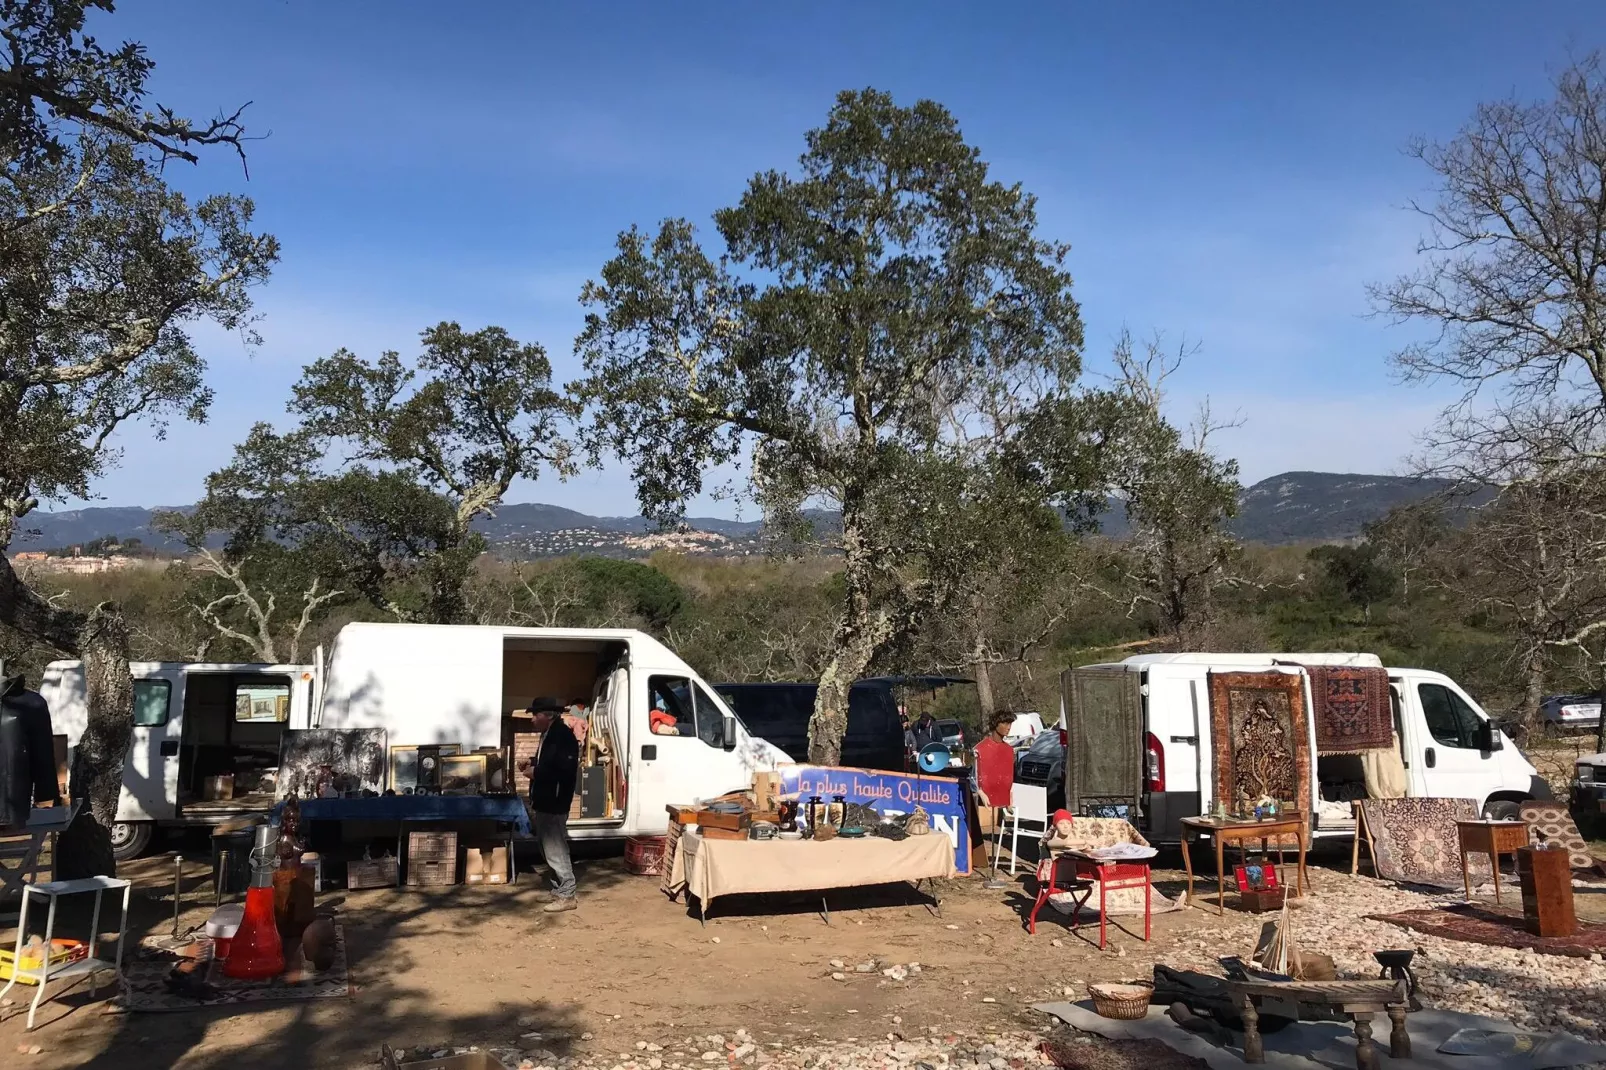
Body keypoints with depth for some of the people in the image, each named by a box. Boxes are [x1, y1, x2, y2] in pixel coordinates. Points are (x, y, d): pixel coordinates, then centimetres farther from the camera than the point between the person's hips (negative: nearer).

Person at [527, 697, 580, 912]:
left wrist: (536, 772, -18)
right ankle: (559, 890, 25)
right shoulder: (549, 735, 14)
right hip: (545, 802, 10)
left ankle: (566, 896, 1)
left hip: (553, 804, -10)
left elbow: (566, 768, -26)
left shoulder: (563, 735, -17)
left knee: (555, 850, -6)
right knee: (550, 849, 16)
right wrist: (533, 768, 3)